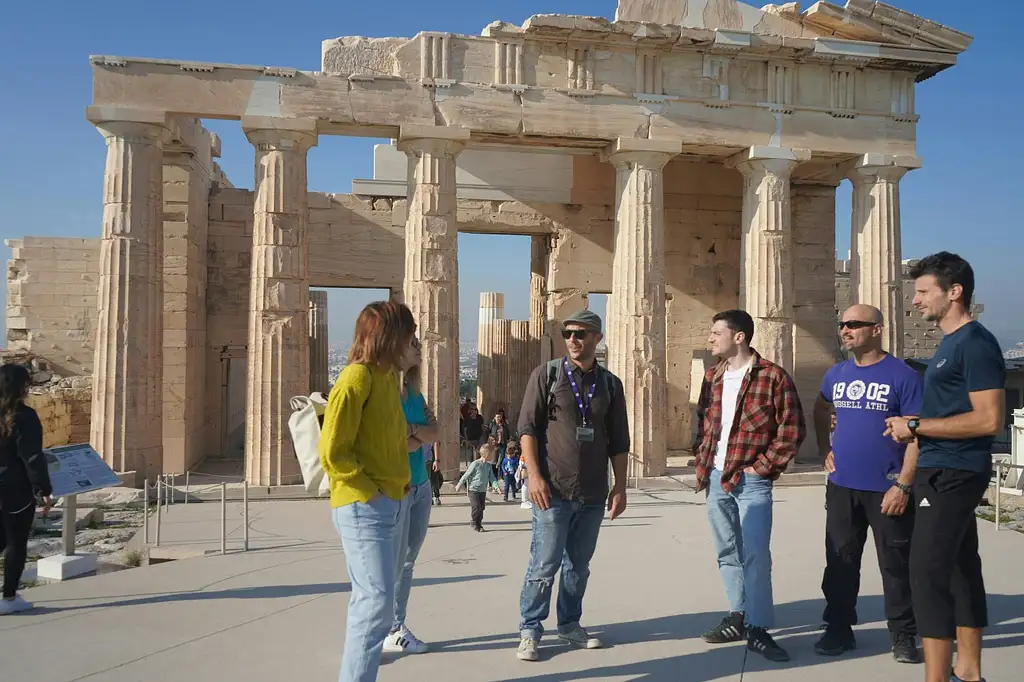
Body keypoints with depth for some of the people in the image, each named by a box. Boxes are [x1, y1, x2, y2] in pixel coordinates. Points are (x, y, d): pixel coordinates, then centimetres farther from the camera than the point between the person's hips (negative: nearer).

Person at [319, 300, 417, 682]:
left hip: (393, 503, 9)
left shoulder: (388, 376, 13)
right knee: (377, 603, -10)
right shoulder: (356, 378, -14)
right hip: (364, 507, -9)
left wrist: (406, 432, 10)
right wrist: (370, 491, -16)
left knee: (375, 600, 15)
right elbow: (332, 452, -17)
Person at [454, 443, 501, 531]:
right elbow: (466, 475, -9)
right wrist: (459, 485, -3)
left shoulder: (489, 465, 4)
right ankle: (473, 523, 11)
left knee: (482, 508, 9)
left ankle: (479, 524, 22)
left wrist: (496, 486, -11)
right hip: (473, 490, -7)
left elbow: (491, 477, 5)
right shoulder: (476, 464, -16)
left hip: (483, 490, 7)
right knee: (476, 507, -9)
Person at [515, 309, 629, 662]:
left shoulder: (610, 384, 8)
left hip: (593, 493, 4)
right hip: (554, 489, -4)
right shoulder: (546, 374, -2)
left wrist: (620, 486, 6)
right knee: (544, 564, -1)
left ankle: (569, 624, 28)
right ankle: (529, 630, 12)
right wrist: (534, 475, -13)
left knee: (579, 564, 13)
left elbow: (618, 441, 11)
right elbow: (527, 427, -5)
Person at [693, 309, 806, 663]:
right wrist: (701, 458, 8)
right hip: (715, 478, 6)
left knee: (755, 554, -6)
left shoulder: (773, 377, -10)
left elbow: (792, 430, -10)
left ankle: (757, 629, 4)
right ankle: (738, 616, 26)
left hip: (750, 480, -6)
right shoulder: (712, 377, 9)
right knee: (727, 552, 13)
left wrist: (763, 467, -12)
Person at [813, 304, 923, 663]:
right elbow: (821, 411, 26)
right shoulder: (836, 375, 7)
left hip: (886, 488, -5)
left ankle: (903, 635, 20)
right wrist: (825, 451, 12)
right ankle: (839, 629, 23)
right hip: (841, 486, 5)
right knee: (840, 562, 11)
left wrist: (903, 485, -18)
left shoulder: (903, 375, -9)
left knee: (895, 564, 6)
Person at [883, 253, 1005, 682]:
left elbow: (989, 420, -22)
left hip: (952, 475, -10)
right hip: (944, 472, 10)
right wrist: (917, 429, 4)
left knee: (927, 573, -10)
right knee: (960, 570, 14)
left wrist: (916, 426, -17)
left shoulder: (975, 344, -15)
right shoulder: (951, 343, 15)